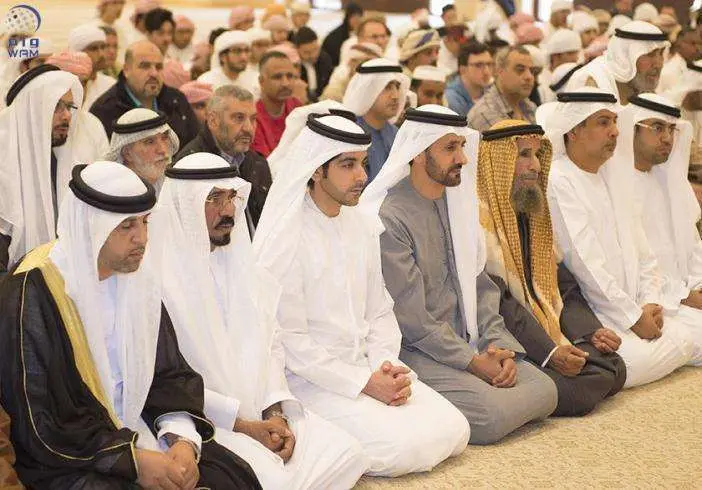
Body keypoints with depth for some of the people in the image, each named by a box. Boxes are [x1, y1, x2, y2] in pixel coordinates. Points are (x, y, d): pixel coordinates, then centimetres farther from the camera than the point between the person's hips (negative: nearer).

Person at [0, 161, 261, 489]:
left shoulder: (136, 276, 3)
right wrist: (131, 461, -20)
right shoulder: (32, 293, -17)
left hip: (135, 431, 5)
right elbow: (39, 424, -17)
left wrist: (183, 439, -12)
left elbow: (170, 373, 6)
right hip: (66, 458, -5)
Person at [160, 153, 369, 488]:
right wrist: (244, 425, -14)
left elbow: (271, 345, 13)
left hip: (262, 413, 7)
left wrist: (275, 411, -4)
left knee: (347, 455, -9)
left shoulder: (240, 264, 12)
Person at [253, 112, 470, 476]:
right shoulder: (285, 238, -14)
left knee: (453, 431, -6)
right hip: (309, 377, -8)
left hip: (367, 369, 8)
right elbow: (288, 338, -16)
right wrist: (364, 382, -16)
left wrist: (387, 366, -5)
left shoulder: (361, 227, 10)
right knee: (403, 447, -24)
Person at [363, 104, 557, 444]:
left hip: (467, 342, 9)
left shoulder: (458, 202, 10)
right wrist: (473, 362, -15)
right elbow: (410, 317, -17)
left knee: (544, 390, -7)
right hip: (415, 349, -8)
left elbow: (479, 283, 13)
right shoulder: (389, 218, -16)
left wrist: (497, 344, -3)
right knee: (491, 414, -27)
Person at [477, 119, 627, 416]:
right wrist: (549, 351, -22)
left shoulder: (534, 214, 18)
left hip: (550, 333, 9)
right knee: (576, 392, -26)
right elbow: (494, 302, -19)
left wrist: (591, 331, 0)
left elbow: (562, 284, 17)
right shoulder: (477, 218, -11)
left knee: (613, 369, -11)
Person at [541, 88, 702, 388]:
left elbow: (639, 246, 16)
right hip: (589, 314, -7)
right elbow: (584, 263, -17)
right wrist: (634, 318, -14)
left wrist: (650, 302, 1)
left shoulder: (617, 170, 15)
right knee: (636, 361, -28)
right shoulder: (556, 182, -13)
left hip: (635, 306, 7)